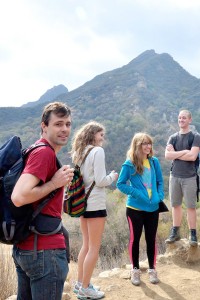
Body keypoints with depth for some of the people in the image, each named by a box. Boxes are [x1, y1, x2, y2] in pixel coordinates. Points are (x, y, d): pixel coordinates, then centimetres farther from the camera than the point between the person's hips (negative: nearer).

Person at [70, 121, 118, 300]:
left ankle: (80, 283, 28)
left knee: (87, 245, 19)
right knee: (94, 248, 3)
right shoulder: (98, 151, -13)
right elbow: (100, 181, -18)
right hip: (95, 204, -8)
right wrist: (113, 176, 0)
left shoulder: (79, 152, 11)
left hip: (82, 202, 9)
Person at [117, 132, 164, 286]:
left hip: (153, 208, 3)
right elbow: (121, 184, -6)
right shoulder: (129, 164, -10)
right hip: (135, 208, -3)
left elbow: (160, 181, 11)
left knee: (151, 239, 12)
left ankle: (152, 269, 28)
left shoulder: (154, 161, 1)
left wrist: (160, 196, -4)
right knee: (135, 239, 9)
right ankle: (135, 270, 26)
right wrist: (136, 193, -17)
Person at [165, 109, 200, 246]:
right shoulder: (173, 137, 9)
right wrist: (184, 152, -13)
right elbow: (167, 155, -5)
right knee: (176, 205, 10)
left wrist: (175, 154, -6)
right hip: (175, 176, 4)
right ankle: (175, 232, 20)